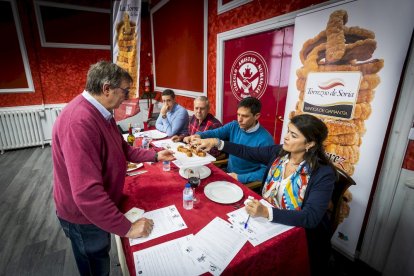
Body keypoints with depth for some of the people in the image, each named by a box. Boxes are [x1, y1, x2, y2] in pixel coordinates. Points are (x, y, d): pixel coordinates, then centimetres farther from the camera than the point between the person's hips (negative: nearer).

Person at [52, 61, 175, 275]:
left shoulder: (101, 112, -1)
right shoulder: (79, 122, -35)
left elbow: (123, 149, 8)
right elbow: (87, 193, -38)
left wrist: (155, 156, -1)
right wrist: (127, 228, -30)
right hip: (84, 215, -8)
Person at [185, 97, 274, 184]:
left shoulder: (265, 139, -19)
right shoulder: (234, 126, -2)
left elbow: (266, 170, -17)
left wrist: (239, 178, -22)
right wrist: (198, 135, -30)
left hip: (246, 182, -5)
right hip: (228, 174, 5)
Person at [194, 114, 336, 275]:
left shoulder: (323, 173, -21)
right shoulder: (278, 152, -6)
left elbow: (310, 218, -27)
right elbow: (247, 152, 1)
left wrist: (267, 213, -39)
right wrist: (217, 142, -11)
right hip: (266, 218, 5)